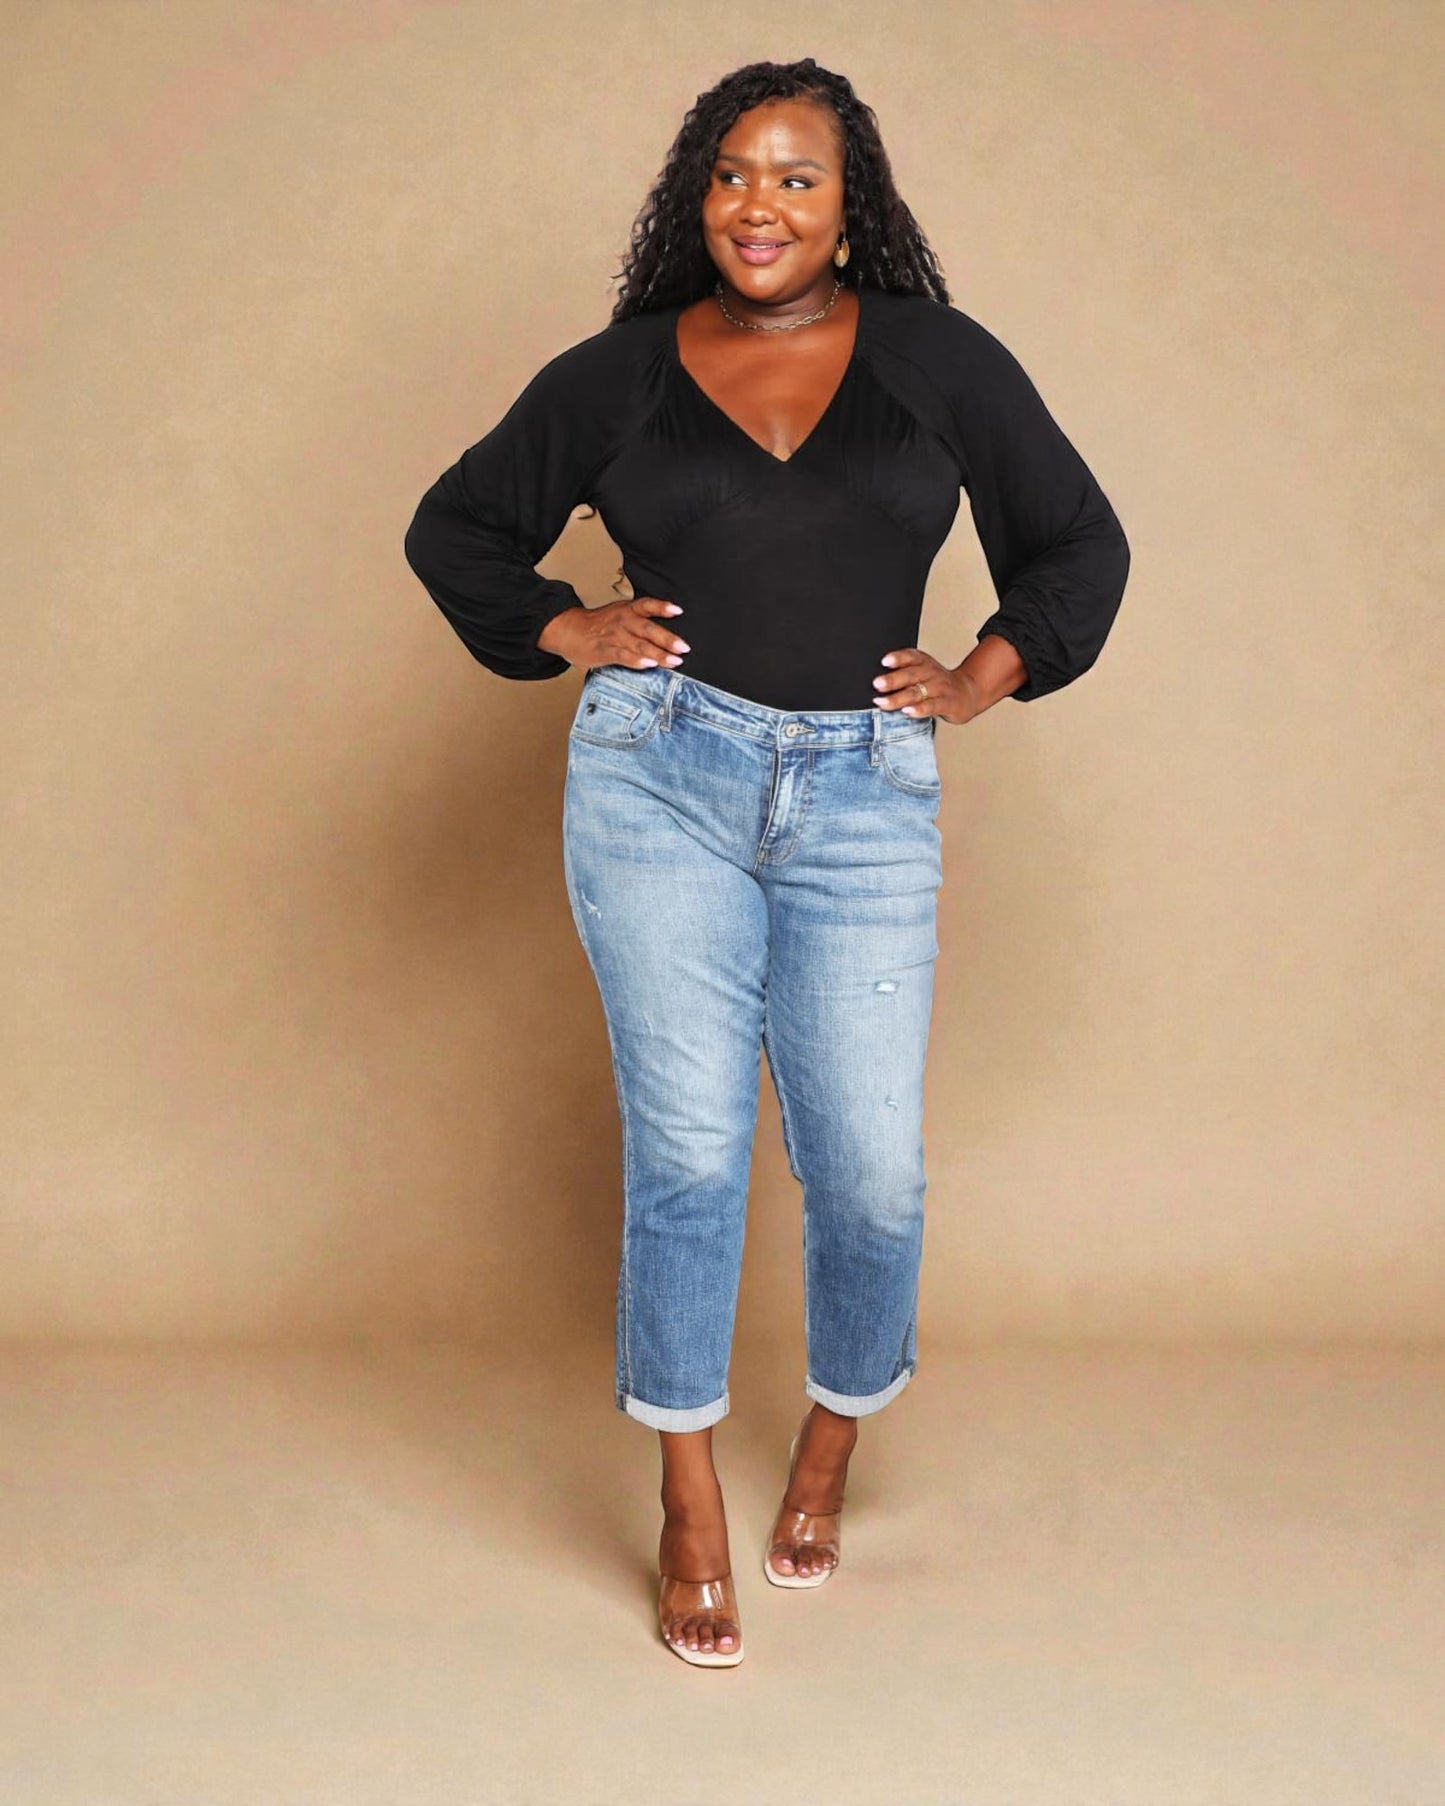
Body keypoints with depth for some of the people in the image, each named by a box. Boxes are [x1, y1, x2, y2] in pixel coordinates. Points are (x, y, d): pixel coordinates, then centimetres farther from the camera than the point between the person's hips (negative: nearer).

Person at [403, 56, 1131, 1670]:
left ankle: (830, 1453, 29)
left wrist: (984, 676, 4)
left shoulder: (940, 360, 8)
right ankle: (691, 1515, 13)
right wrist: (564, 633, 5)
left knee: (870, 1169, 0)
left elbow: (1079, 543, 16)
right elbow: (454, 526, 19)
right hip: (659, 777, 0)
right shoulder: (616, 375, 8)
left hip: (866, 798, 1)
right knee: (685, 1149, -2)